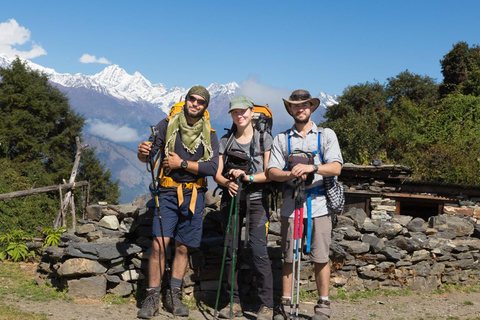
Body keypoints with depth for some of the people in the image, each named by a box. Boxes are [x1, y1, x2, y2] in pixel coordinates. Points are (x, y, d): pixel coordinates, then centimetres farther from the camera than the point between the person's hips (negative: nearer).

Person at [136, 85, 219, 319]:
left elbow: (212, 168, -8)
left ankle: (173, 296, 19)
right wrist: (143, 152, -26)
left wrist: (182, 163, -13)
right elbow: (149, 154, -3)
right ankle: (152, 298, -3)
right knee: (159, 244, -12)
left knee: (183, 247, 7)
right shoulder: (167, 125, 2)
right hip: (168, 192, -2)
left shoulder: (209, 135, 4)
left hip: (194, 196, 2)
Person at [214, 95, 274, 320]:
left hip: (256, 200, -4)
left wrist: (248, 177, -19)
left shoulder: (265, 138, 2)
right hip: (231, 199, 4)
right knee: (230, 251, 3)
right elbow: (217, 174, 7)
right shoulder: (225, 140, 11)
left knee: (258, 250, -12)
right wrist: (228, 183, -14)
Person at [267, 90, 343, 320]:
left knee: (321, 258, 1)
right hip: (291, 204, 1)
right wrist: (291, 174, -18)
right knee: (289, 258, 4)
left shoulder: (327, 135, 8)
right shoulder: (281, 139, 12)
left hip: (319, 204, -1)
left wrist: (312, 167, -22)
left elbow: (336, 167, -5)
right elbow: (272, 172, 2)